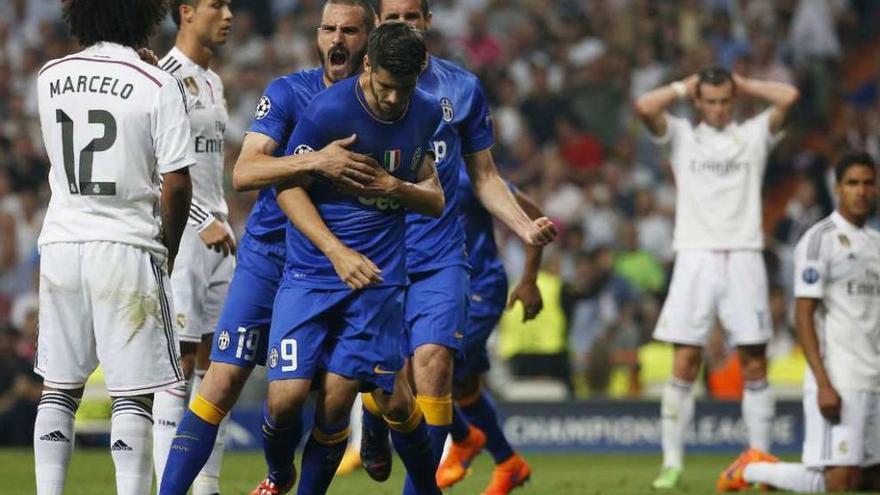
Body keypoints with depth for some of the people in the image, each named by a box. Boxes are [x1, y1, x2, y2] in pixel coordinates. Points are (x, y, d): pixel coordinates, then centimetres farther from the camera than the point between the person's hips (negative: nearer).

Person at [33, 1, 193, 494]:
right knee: (133, 394, -1)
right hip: (126, 248, -4)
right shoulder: (158, 85, -8)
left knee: (60, 388, 11)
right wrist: (168, 250, 6)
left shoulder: (50, 78, 6)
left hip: (61, 244, 4)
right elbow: (176, 184, -11)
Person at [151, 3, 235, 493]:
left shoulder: (213, 83, 17)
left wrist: (222, 222, 18)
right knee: (180, 363, -9)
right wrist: (204, 223, -17)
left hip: (216, 236, 9)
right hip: (180, 232, -9)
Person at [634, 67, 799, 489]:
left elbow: (788, 97, -2)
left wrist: (744, 86, 11)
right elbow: (645, 106, -5)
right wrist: (684, 87, 9)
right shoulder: (681, 135, 12)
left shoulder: (754, 134, 13)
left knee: (754, 366, 0)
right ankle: (672, 462, -3)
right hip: (695, 259, -1)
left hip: (744, 259, 1)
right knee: (684, 364, -5)